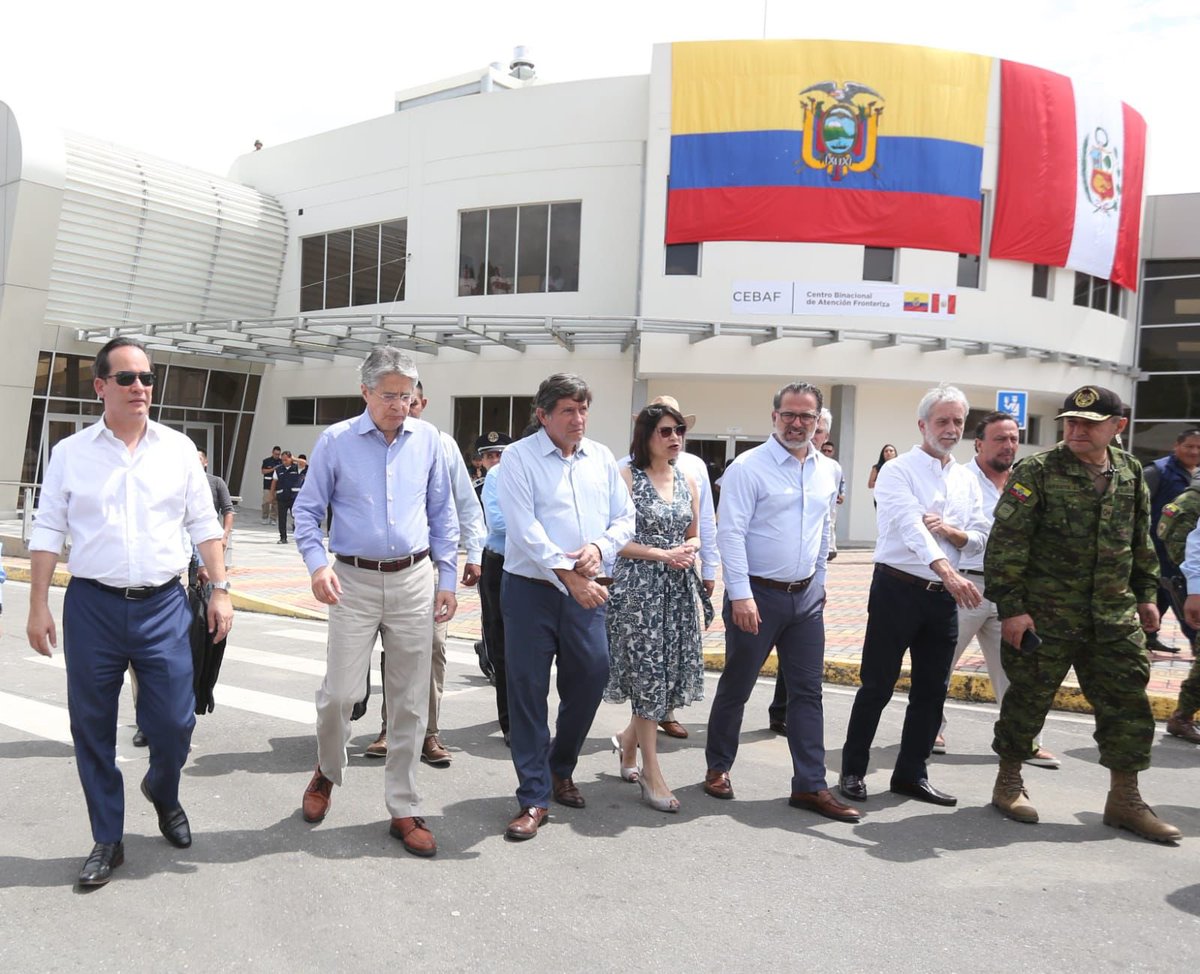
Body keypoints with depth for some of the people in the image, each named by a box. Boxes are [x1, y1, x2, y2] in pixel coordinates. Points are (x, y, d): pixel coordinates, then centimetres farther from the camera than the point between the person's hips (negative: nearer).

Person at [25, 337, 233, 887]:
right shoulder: (71, 453, 3)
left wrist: (219, 589, 1)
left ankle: (162, 792, 36)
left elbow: (204, 525, 7)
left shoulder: (178, 449, 5)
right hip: (92, 607, 0)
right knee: (92, 729, 7)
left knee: (174, 723, 2)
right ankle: (107, 841, 24)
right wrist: (38, 607, 0)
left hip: (163, 605, 0)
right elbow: (47, 532, 4)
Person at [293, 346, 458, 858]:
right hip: (355, 582, -2)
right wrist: (317, 563, -14)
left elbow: (442, 513, 11)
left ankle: (403, 810, 18)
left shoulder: (428, 439, 5)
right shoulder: (336, 441, -1)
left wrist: (448, 578, 8)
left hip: (414, 580, 2)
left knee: (410, 701, 6)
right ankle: (326, 772, 29)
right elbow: (306, 510, 3)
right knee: (339, 692, -3)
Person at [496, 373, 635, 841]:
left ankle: (560, 768, 36)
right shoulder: (520, 457, -4)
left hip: (587, 592, 4)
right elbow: (525, 529, -13)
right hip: (532, 590, -4)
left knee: (590, 680, 10)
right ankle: (534, 797, 12)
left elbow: (625, 519, 11)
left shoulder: (601, 458, 10)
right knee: (528, 692, 0)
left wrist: (600, 547, -10)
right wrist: (567, 574, -20)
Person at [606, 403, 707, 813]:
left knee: (669, 672, 9)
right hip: (639, 584, -6)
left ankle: (628, 739, 33)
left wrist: (690, 550, -5)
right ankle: (651, 774, 6)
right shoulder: (627, 477, -6)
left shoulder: (688, 482, 11)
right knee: (648, 671, -3)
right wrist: (663, 554, -15)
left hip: (679, 587, 6)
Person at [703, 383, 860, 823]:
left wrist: (818, 583, 18)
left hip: (806, 596, 6)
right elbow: (730, 533, -16)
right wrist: (740, 595, -21)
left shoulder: (828, 471, 8)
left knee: (808, 691, 7)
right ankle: (718, 768, 26)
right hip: (757, 594, -5)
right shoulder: (749, 467, -12)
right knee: (735, 687, 8)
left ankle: (810, 786, 15)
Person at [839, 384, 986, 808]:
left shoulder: (967, 481, 13)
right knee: (877, 687, 2)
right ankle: (853, 771, 15)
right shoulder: (898, 471, -7)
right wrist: (948, 572, -36)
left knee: (932, 691, 10)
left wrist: (951, 532, -10)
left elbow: (980, 539, 13)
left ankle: (911, 773, 24)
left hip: (944, 597, 6)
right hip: (898, 589, -6)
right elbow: (910, 525, -23)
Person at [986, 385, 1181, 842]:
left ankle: (1125, 800, 21)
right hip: (1044, 616, -5)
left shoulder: (1131, 473, 8)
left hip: (1114, 617, 5)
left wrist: (1145, 593, 17)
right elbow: (1006, 544, -13)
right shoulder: (1036, 471, -10)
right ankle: (1008, 783, 24)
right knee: (1028, 699, 5)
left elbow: (1142, 541, 20)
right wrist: (1010, 607, -16)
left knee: (1127, 704, 7)